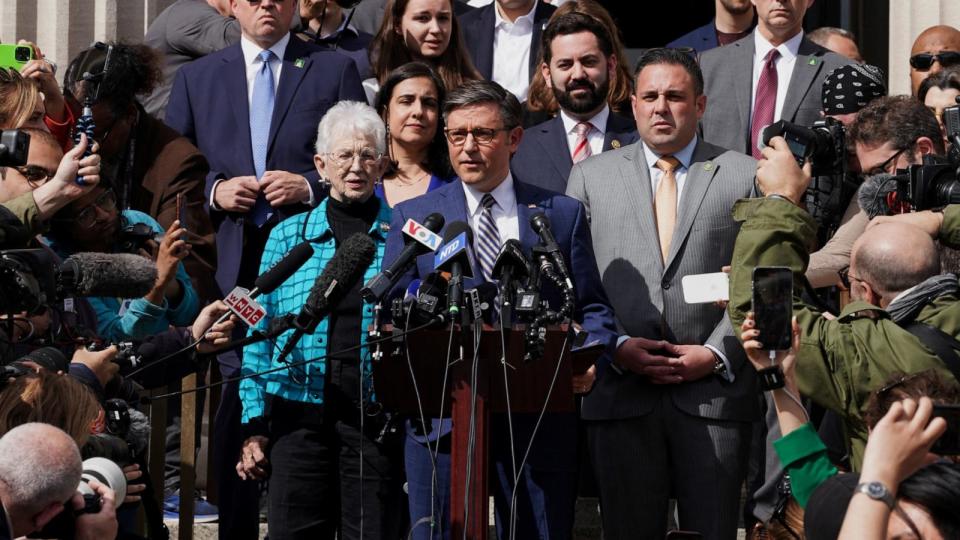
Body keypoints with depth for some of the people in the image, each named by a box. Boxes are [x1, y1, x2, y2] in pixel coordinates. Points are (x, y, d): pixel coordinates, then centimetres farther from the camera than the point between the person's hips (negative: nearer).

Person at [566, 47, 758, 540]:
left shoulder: (745, 176, 8)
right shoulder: (591, 176, 12)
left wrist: (716, 354, -7)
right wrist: (617, 347, -6)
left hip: (715, 392, -1)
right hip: (621, 392, 1)